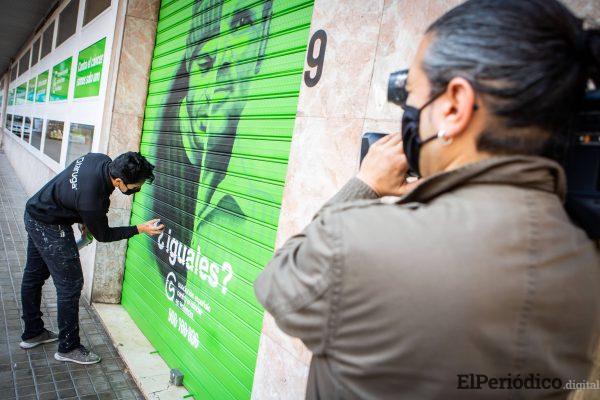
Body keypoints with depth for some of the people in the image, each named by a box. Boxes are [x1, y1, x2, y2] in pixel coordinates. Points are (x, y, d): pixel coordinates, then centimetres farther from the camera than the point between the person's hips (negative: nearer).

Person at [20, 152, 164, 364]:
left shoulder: (102, 160, -15)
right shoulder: (91, 198, -38)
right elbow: (103, 235, -19)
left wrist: (84, 220, 6)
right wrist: (139, 229, -17)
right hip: (50, 228, -10)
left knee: (34, 275, 20)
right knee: (70, 283, -3)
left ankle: (32, 333, 39)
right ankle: (68, 347, 11)